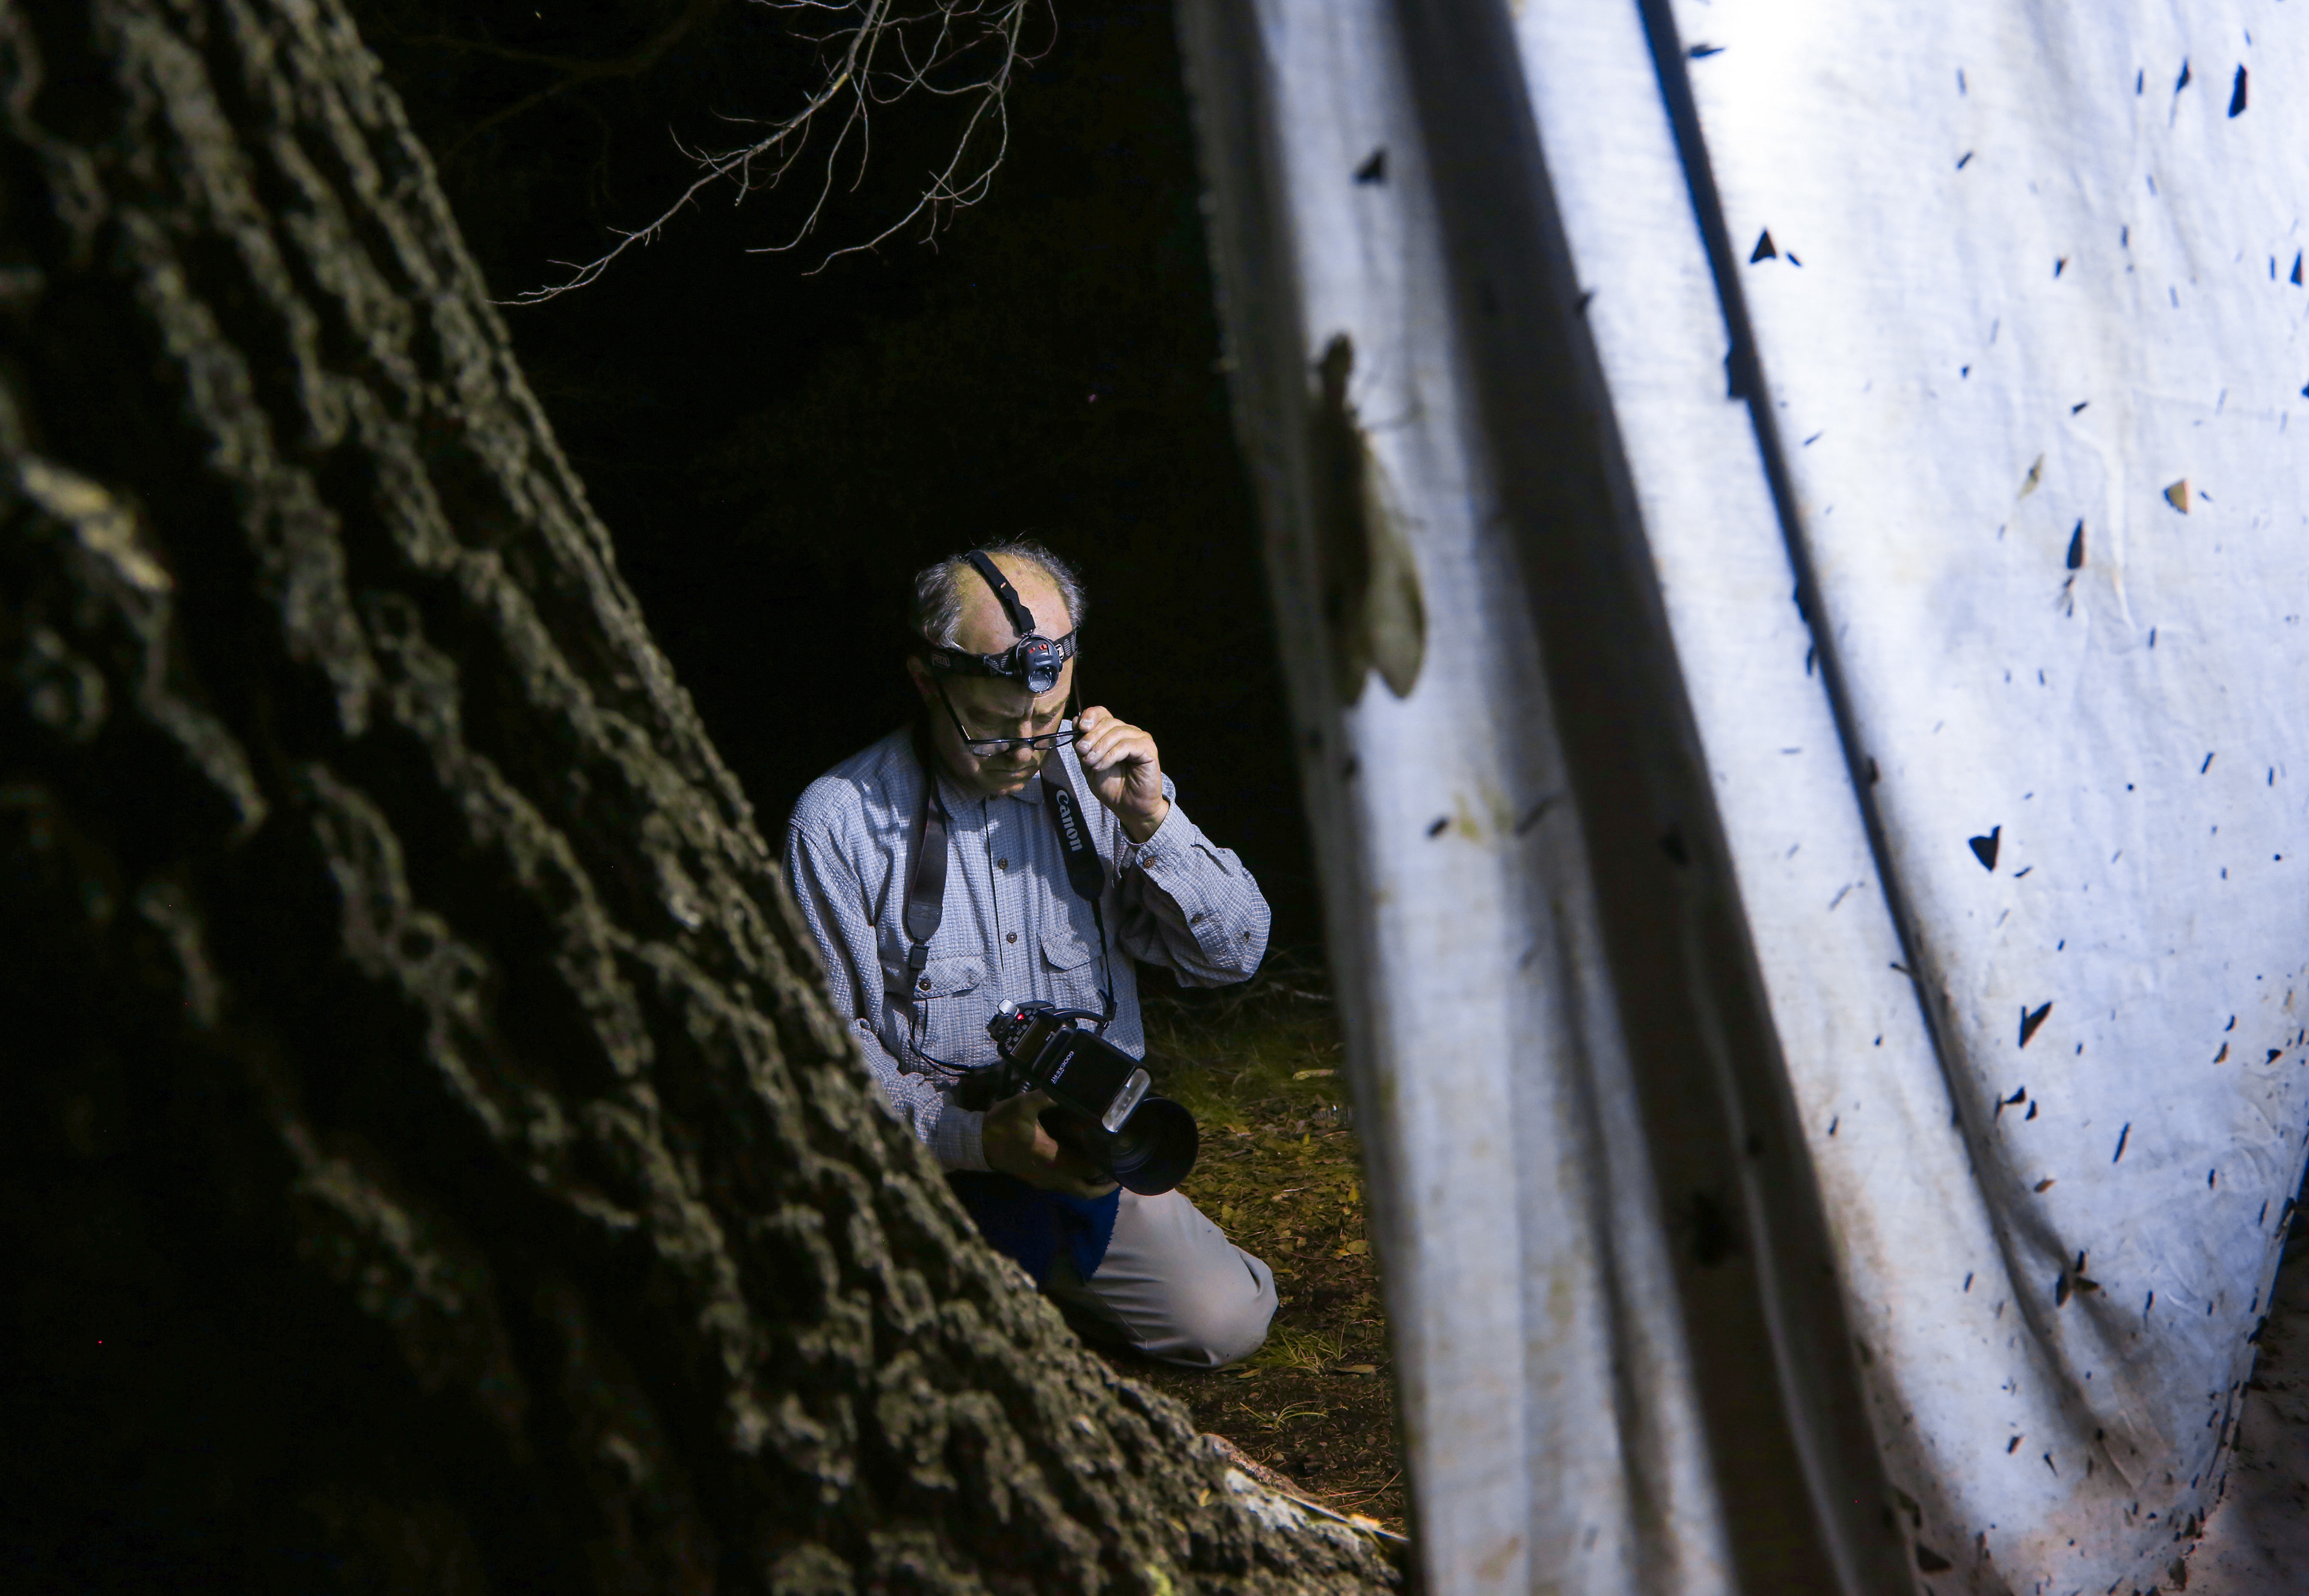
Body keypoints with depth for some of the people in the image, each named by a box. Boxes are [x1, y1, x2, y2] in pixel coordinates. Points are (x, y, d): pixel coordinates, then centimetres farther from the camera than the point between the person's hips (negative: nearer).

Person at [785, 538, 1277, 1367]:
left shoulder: (1100, 781, -1)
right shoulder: (839, 821, -12)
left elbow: (1235, 954, -1)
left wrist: (1151, 820, -18)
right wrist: (980, 1139, -22)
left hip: (1091, 1160, 4)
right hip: (929, 1166, -4)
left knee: (1229, 1321, -8)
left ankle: (1034, 1274, 19)